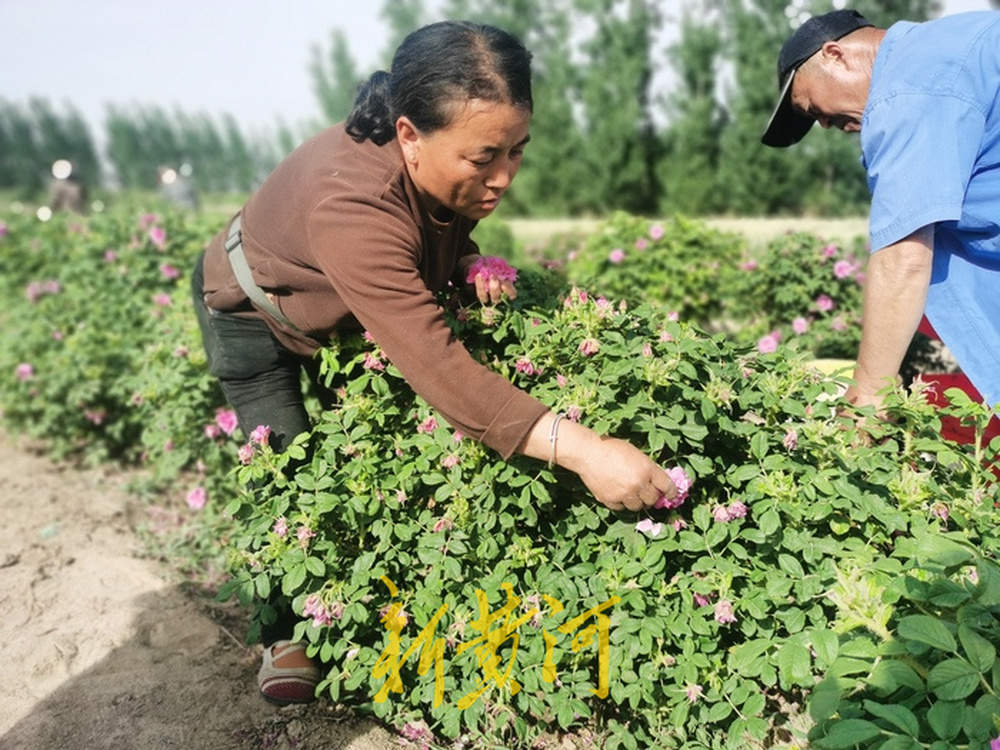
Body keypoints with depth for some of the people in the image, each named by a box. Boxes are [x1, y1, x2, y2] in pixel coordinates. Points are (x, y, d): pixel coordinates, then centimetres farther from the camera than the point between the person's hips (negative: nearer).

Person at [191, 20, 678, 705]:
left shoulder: (456, 169, -25)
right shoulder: (349, 203, -47)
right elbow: (438, 368, -54)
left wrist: (471, 267, -22)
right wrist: (581, 449, -59)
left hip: (348, 316, 6)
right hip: (254, 315, -6)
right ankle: (285, 634, 18)